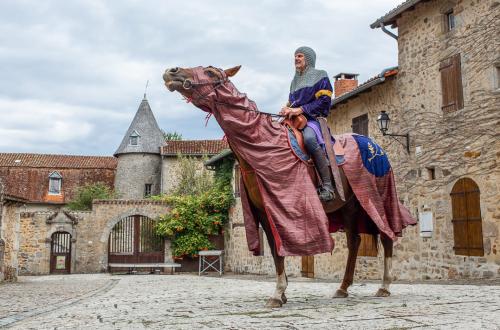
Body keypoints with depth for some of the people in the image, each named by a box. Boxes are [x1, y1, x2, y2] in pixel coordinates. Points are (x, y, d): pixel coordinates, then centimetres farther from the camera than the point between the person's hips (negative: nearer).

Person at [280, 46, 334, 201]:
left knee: (309, 138, -40)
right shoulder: (295, 81, 27)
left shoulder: (320, 76, 6)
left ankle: (327, 186, -39)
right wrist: (287, 109, 2)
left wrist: (300, 110, -15)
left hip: (313, 118, -7)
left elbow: (324, 101, -6)